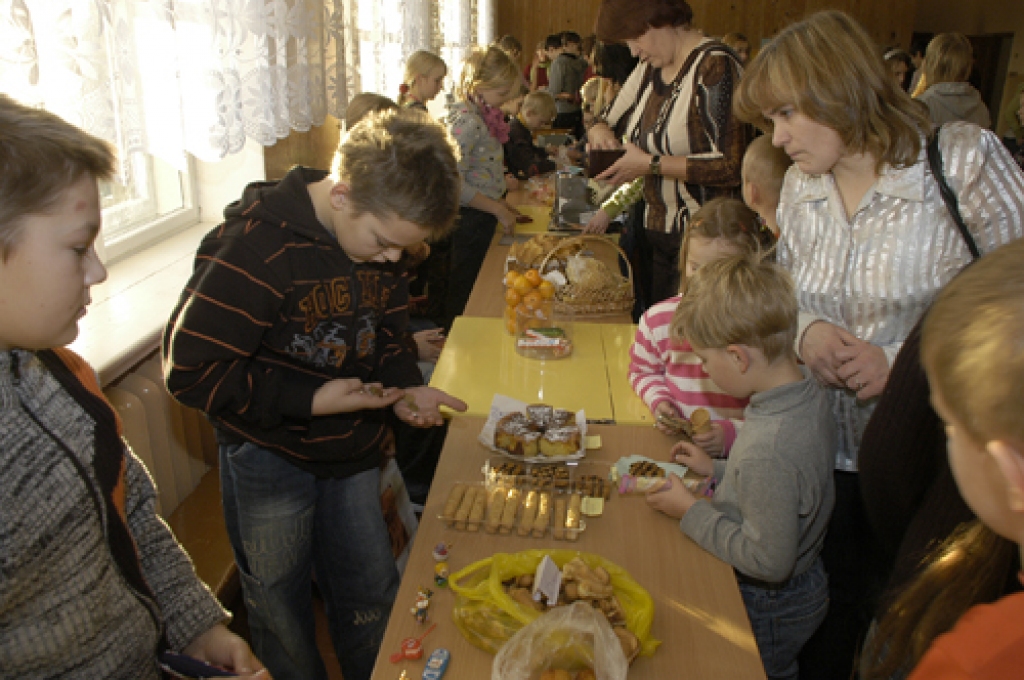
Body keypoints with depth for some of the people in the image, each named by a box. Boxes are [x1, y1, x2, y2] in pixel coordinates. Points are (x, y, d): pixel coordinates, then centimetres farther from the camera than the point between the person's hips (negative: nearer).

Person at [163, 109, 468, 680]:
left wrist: (405, 389, -11)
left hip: (352, 453, 5)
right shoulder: (254, 247, -26)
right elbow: (191, 370, -23)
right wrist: (312, 400, -27)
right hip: (269, 457, -5)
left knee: (373, 596, 19)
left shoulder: (382, 232, -5)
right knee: (281, 612, 17)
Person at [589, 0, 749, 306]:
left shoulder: (715, 65, -16)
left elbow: (730, 166, -24)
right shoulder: (648, 69, 10)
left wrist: (651, 164, -22)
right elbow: (608, 121, 21)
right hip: (654, 233, 8)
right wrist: (600, 131, -3)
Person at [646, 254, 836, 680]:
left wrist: (691, 512, -20)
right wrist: (718, 470, 6)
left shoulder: (766, 451, -38)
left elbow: (768, 561, -29)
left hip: (767, 609, -7)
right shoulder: (807, 390, -10)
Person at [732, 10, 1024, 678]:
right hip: (829, 449, 5)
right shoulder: (801, 185, 3)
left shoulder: (965, 159, -15)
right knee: (827, 614, 21)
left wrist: (906, 364, -22)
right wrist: (806, 329, -9)